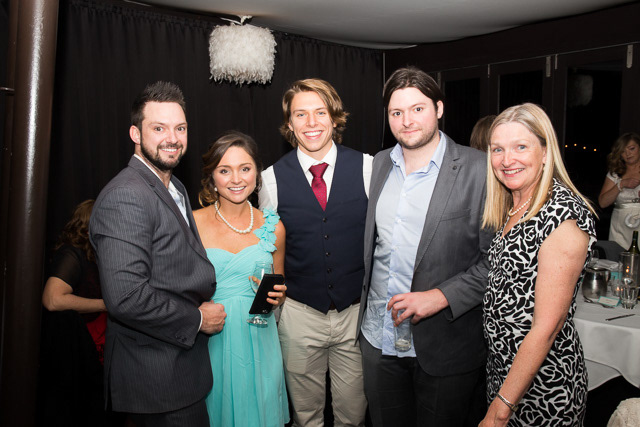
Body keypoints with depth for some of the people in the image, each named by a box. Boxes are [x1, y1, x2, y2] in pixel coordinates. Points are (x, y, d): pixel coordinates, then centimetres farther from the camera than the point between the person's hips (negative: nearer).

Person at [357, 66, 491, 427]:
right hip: (378, 339, 5)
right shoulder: (380, 164, 5)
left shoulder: (479, 170, -13)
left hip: (445, 346, -4)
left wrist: (440, 297, -21)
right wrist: (366, 303, 9)